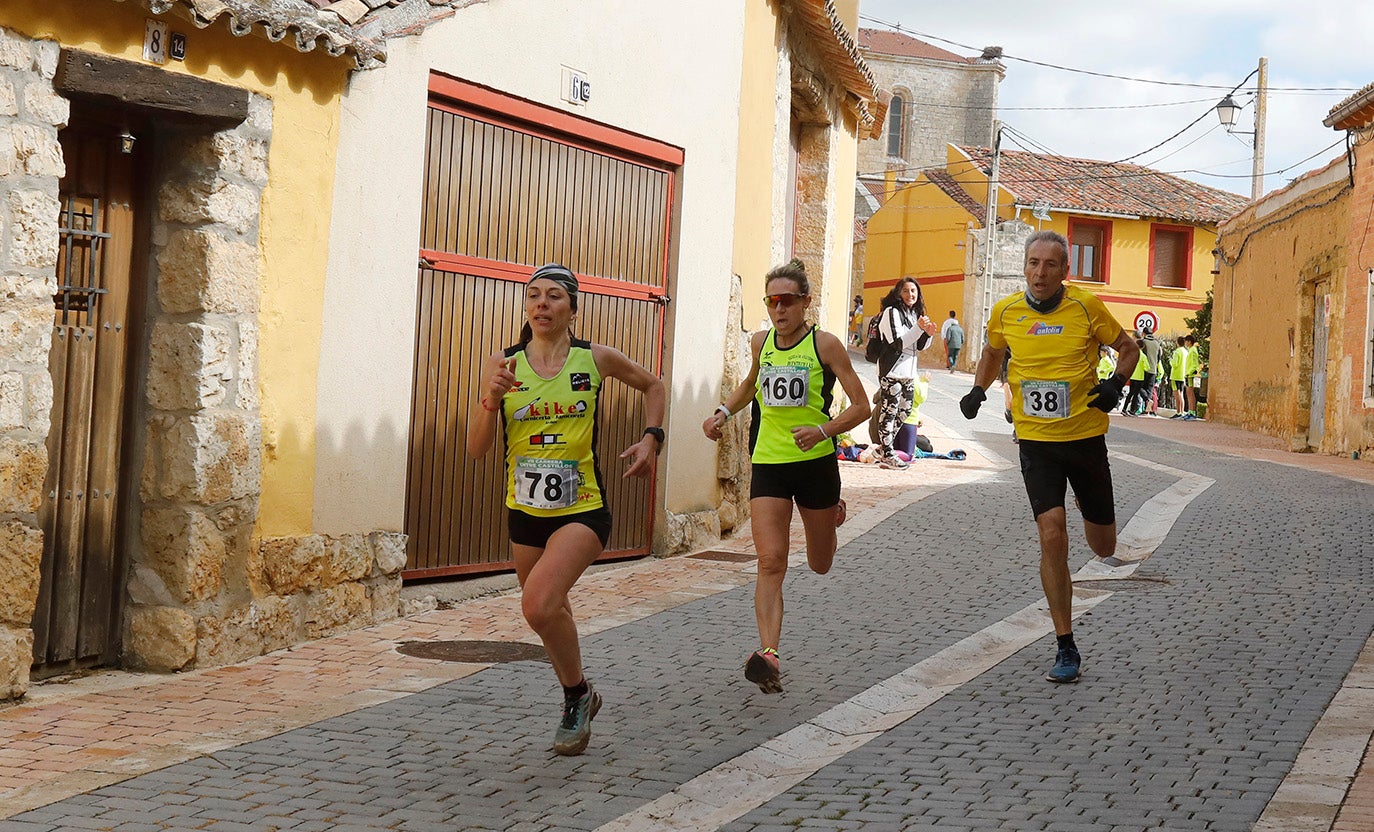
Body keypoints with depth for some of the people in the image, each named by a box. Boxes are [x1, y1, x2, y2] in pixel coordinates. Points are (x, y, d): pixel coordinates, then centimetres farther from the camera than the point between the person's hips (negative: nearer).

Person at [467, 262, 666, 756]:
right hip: (525, 511, 4)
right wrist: (491, 397, -21)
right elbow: (476, 448, -6)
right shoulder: (503, 364, -2)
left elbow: (652, 386, 16)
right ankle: (578, 701, 43)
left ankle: (577, 693, 0)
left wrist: (651, 438, 2)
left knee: (539, 604, -25)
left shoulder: (596, 360, -4)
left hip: (582, 510, -4)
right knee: (550, 612, 17)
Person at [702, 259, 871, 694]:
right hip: (768, 464, 2)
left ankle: (832, 513, 51)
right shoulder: (760, 343, 7)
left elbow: (861, 406, -7)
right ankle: (769, 653, -23)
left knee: (820, 564, 16)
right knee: (771, 562, -15)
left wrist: (823, 430, -23)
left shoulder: (825, 345, -7)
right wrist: (723, 412, 13)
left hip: (816, 463, -2)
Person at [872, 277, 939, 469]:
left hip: (908, 372, 9)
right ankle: (887, 455, 2)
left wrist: (929, 334, -2)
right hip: (891, 371, -9)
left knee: (904, 411, 13)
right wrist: (919, 328, -24)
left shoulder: (915, 314, 14)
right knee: (889, 412, -4)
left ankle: (881, 448, 24)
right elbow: (898, 343, -18)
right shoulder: (892, 312, -11)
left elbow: (920, 346, 17)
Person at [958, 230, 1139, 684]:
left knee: (1104, 548, 10)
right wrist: (978, 389, 5)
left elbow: (1128, 348, 6)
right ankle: (1066, 649, -5)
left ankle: (1088, 504, 50)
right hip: (1036, 440, 0)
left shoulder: (1085, 306, -8)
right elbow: (992, 351, 20)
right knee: (1052, 535, -16)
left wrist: (1116, 382, -11)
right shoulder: (1005, 311, -2)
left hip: (1085, 435, 0)